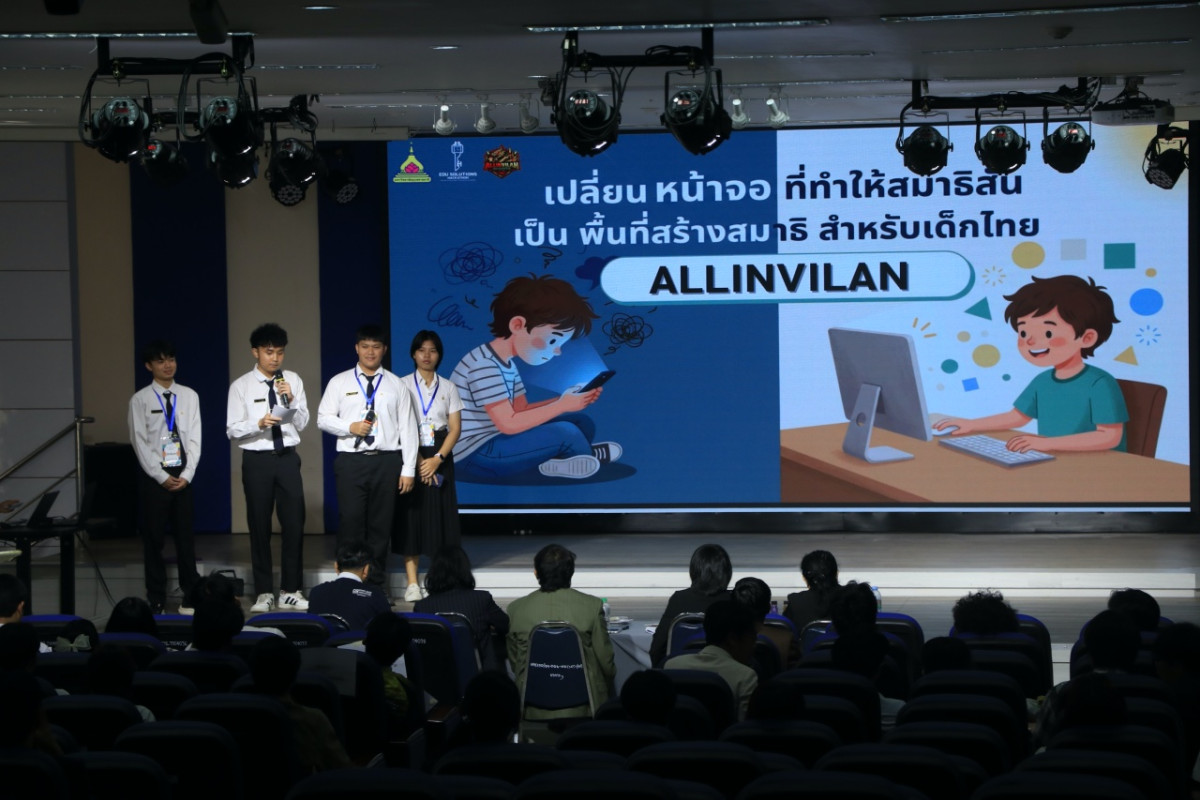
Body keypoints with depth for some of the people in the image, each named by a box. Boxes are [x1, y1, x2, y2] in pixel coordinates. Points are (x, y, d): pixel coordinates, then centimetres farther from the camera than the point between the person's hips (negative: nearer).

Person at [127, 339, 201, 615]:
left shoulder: (189, 396, 6)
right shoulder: (140, 400, -1)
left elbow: (194, 438, 4)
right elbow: (140, 442, -5)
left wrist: (187, 475, -7)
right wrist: (162, 477, -10)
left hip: (183, 475, 2)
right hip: (155, 475, -2)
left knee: (185, 537, 6)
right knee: (154, 538, 2)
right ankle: (156, 600, 10)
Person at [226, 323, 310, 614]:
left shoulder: (293, 380, 4)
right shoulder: (241, 386, -2)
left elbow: (302, 423, 3)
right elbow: (232, 430, -4)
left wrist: (291, 401, -15)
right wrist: (259, 423, -20)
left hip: (287, 458, 2)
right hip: (257, 460, -2)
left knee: (294, 524, 1)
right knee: (259, 526, 5)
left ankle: (290, 592, 11)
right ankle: (264, 593, 15)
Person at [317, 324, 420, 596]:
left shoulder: (396, 385, 8)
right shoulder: (339, 382, 8)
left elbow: (408, 428, 5)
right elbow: (323, 418, 6)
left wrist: (408, 469, -1)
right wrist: (350, 427, -12)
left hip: (386, 461, 1)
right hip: (351, 461, -1)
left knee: (381, 525, 5)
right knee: (350, 522, -4)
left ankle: (376, 582, 14)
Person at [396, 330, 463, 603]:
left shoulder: (448, 388, 8)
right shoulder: (402, 385, 2)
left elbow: (455, 427, 3)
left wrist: (437, 458, -11)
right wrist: (417, 460, -14)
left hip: (440, 457, 2)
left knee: (440, 515, -1)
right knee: (412, 515, -4)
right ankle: (412, 583, -2)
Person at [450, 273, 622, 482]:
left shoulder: (505, 363, 10)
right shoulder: (485, 366, -22)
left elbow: (522, 410, 11)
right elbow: (508, 424, -25)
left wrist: (568, 399, -1)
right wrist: (561, 406, -19)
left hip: (491, 443, 10)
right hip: (475, 458, -10)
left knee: (582, 423, 10)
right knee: (565, 432, -18)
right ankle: (585, 457, 10)